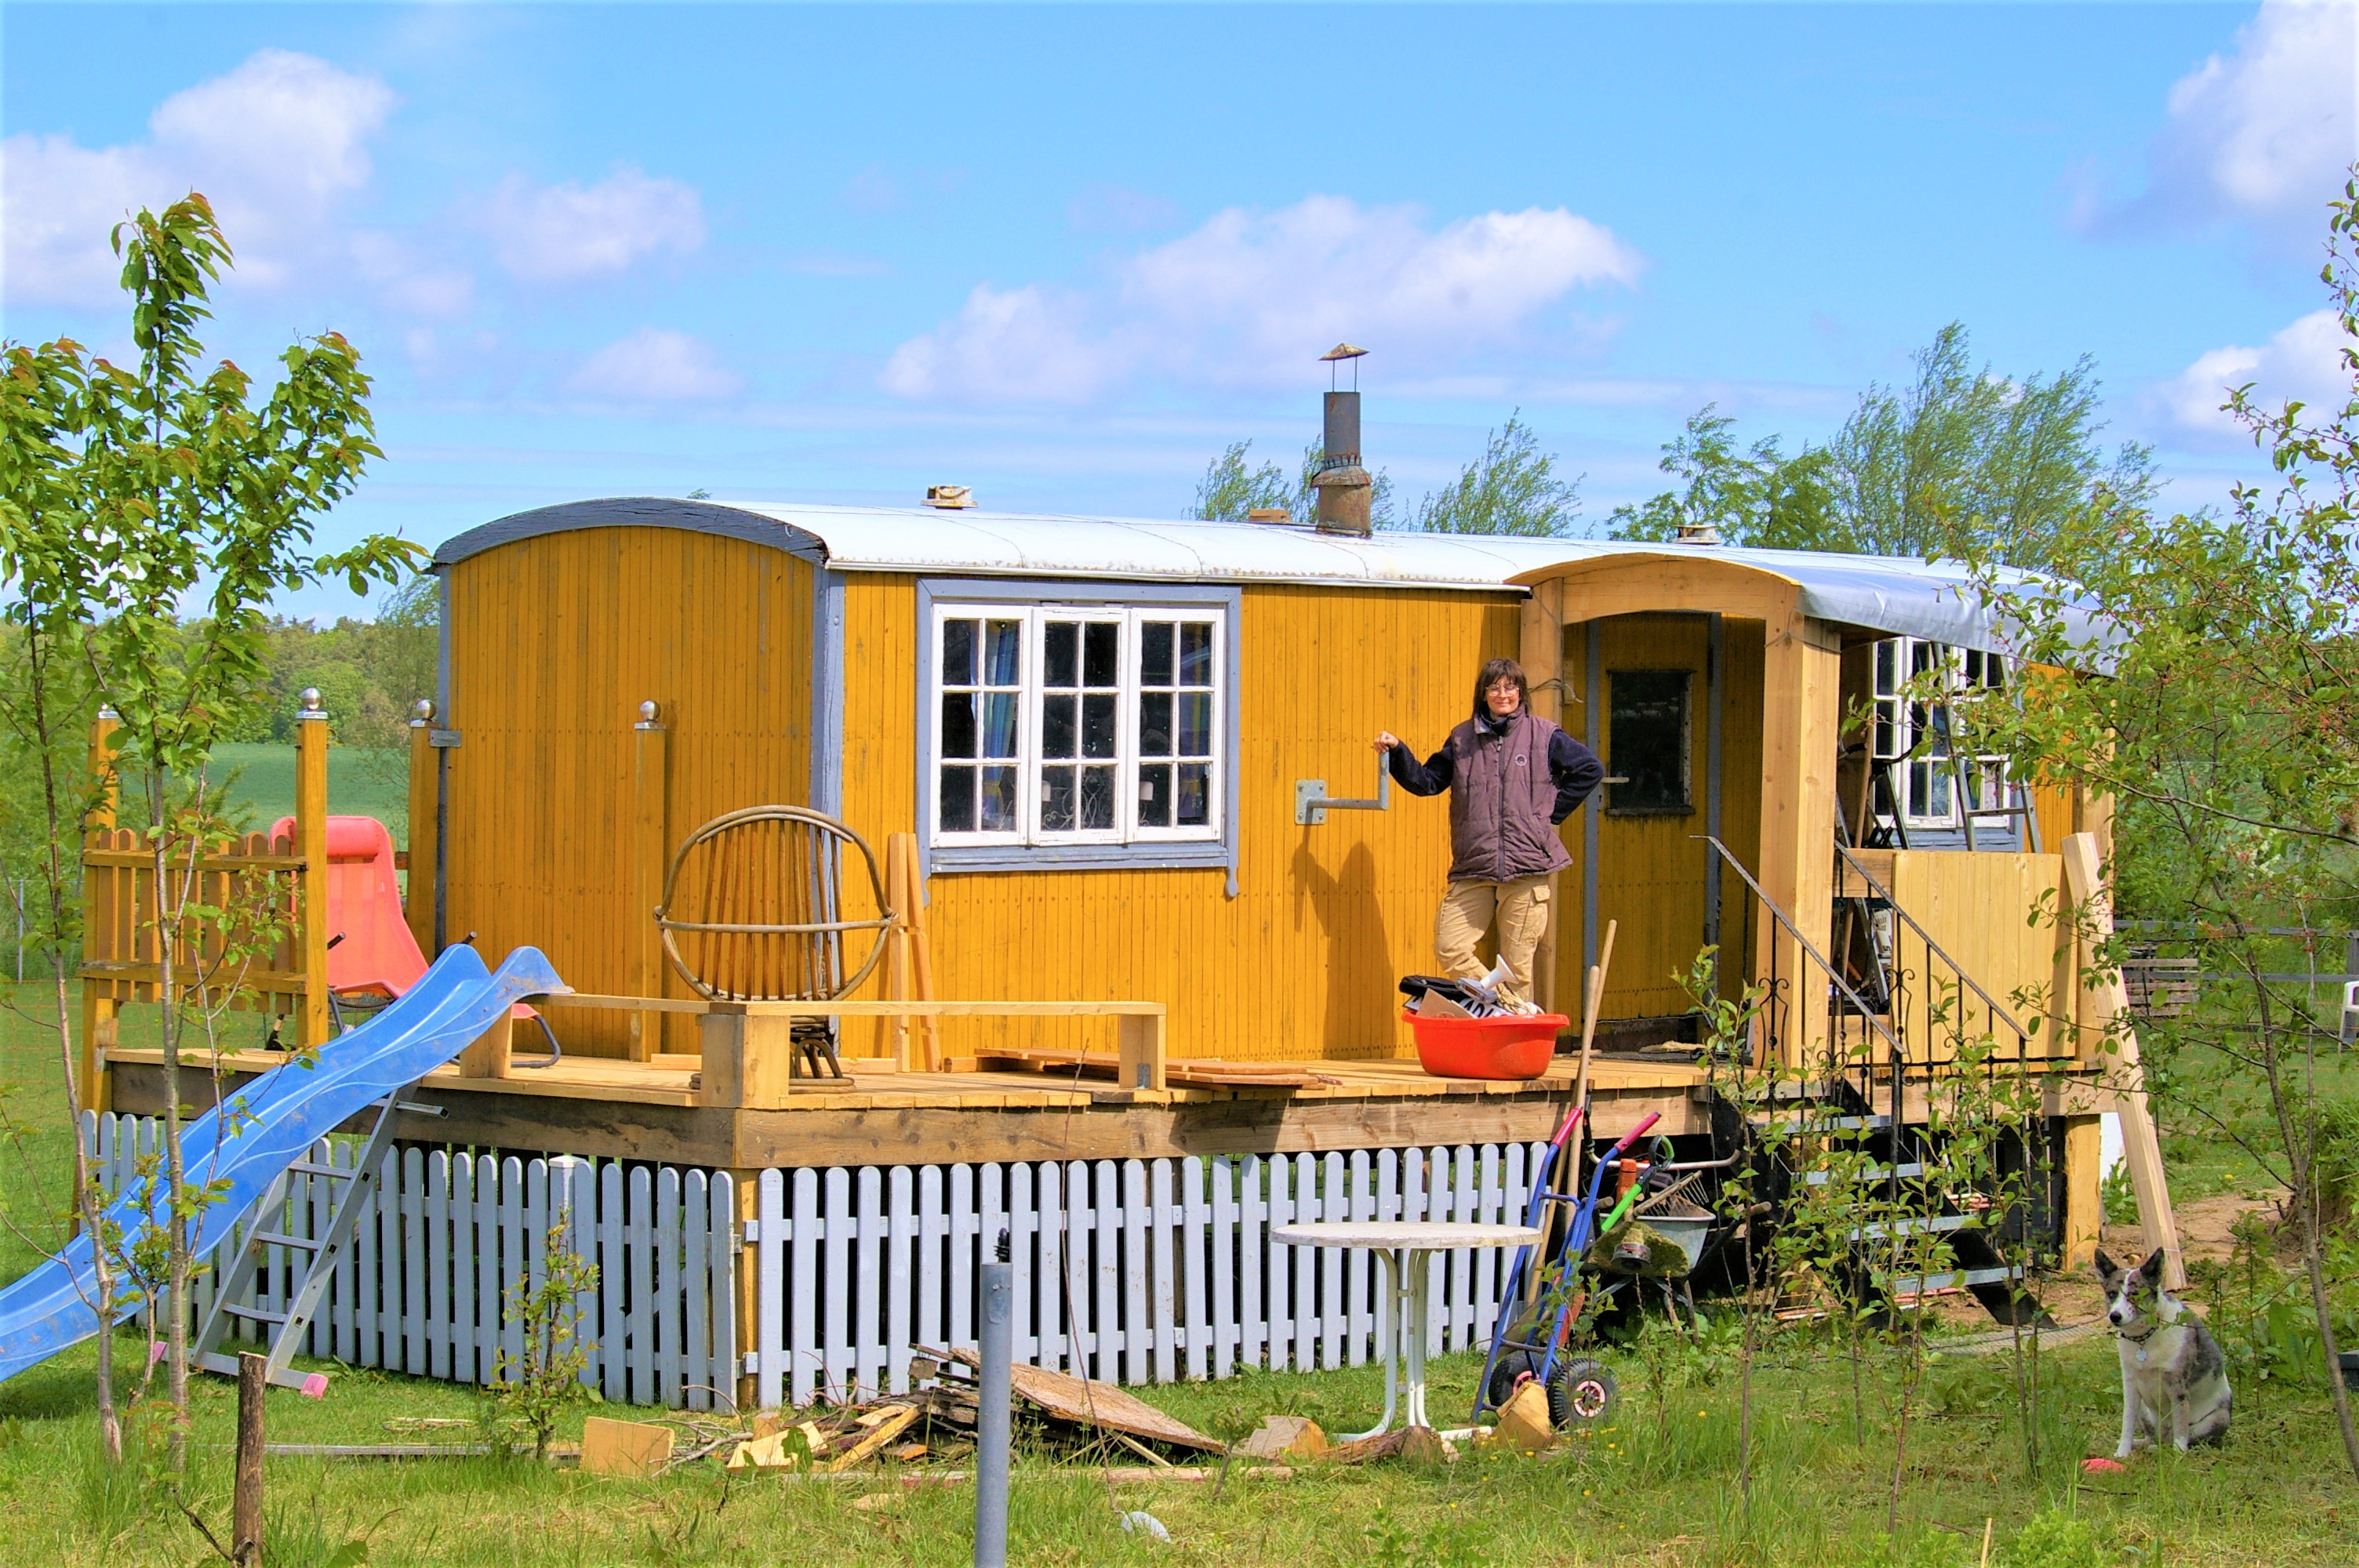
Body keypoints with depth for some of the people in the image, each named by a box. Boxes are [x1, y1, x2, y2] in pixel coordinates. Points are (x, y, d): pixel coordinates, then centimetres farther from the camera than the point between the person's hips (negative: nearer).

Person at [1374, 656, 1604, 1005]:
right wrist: (1397, 752, 2)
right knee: (1449, 948, -10)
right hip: (1473, 871, 3)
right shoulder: (1463, 738, 13)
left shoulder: (1543, 735, 5)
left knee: (1518, 962, 0)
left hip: (1526, 870, -3)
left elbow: (1591, 769, 8)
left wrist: (1553, 812, 4)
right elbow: (1427, 781, 17)